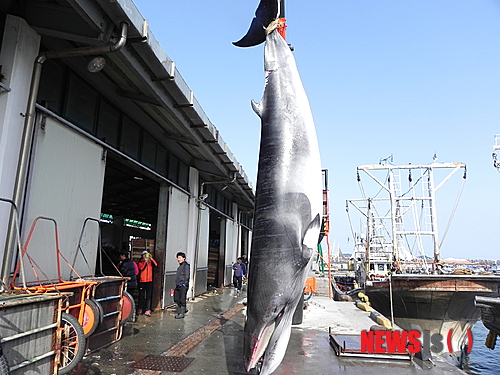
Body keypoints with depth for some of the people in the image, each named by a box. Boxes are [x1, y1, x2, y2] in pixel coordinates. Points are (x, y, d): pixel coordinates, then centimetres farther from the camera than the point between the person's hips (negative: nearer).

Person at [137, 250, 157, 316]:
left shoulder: (150, 262, 8)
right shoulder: (140, 262, 4)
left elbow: (156, 264, -10)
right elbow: (141, 268, -15)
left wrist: (151, 258, -19)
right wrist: (145, 261, -20)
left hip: (149, 281, 1)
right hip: (142, 281, -1)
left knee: (148, 296, -1)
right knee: (141, 296, 7)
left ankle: (147, 310, 1)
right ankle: (140, 309, 20)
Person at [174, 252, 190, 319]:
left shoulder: (186, 265, -9)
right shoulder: (180, 266, 18)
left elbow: (187, 276, -14)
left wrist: (185, 284, -18)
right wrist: (177, 284, 19)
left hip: (183, 286, -9)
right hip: (178, 286, 9)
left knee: (182, 300, -2)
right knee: (176, 299, 11)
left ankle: (182, 313, 8)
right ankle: (184, 309, 27)